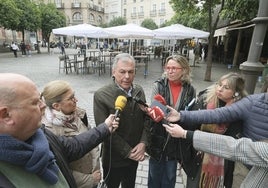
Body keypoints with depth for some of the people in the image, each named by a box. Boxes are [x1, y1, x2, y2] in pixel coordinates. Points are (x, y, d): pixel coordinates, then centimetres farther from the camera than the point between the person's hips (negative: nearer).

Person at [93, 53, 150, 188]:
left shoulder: (139, 91, -4)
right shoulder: (101, 95, -20)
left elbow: (146, 118, 2)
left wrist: (143, 143, -10)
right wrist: (127, 152, -16)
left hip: (135, 154, 5)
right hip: (114, 158, -4)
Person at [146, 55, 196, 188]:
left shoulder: (190, 90, -3)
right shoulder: (158, 86, -9)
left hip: (177, 141, 2)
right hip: (158, 139, -1)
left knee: (169, 177, 20)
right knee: (154, 175, 17)